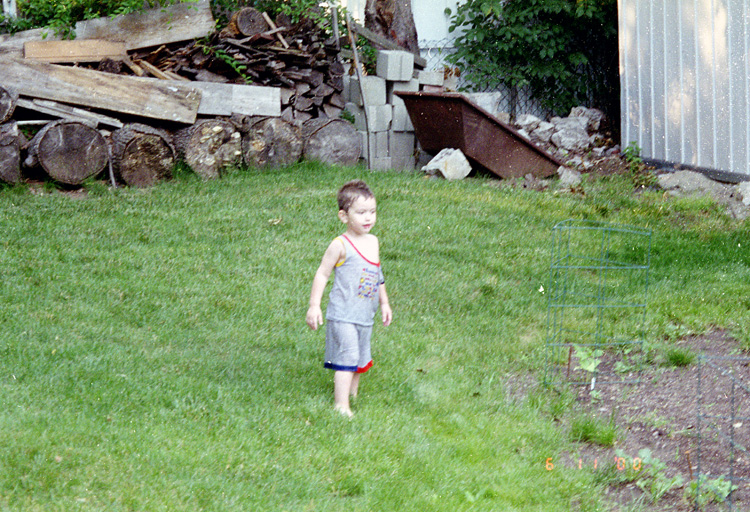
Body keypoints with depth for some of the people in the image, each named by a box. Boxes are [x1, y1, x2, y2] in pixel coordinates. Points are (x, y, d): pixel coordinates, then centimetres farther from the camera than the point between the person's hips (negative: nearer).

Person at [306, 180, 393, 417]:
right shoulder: (341, 245, -13)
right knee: (347, 358, -12)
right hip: (343, 315, -7)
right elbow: (322, 274, -10)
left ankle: (353, 395, 30)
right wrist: (314, 306, -15)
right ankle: (341, 405, -11)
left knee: (360, 360, 15)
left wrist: (384, 303, 26)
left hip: (365, 316, 7)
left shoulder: (373, 241, 10)